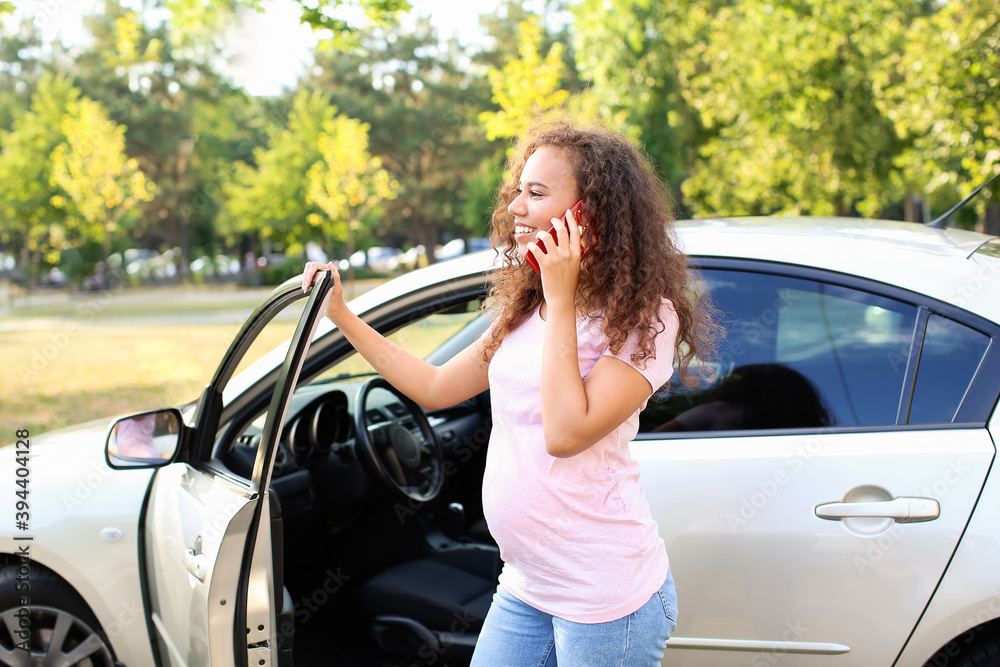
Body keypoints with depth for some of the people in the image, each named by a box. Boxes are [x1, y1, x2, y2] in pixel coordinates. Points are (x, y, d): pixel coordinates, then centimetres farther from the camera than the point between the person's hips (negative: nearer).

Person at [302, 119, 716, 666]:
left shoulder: (646, 317, -14)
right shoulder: (526, 308, 10)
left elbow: (565, 433, -25)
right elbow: (435, 388, 17)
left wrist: (561, 298, -20)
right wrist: (342, 315, 14)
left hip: (604, 595, -7)